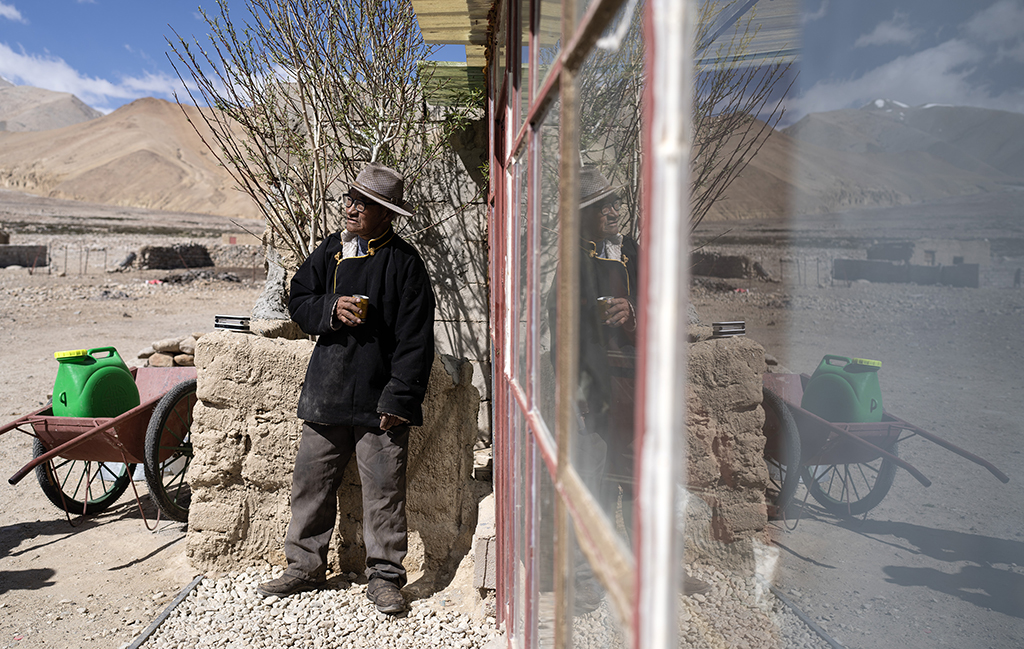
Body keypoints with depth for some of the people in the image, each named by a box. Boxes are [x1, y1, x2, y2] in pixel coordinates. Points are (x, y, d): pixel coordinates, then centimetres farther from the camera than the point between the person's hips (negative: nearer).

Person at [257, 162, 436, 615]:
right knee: (310, 482, 13)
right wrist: (331, 309, -8)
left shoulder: (404, 263, -6)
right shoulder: (329, 252, 10)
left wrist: (399, 399, -13)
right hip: (326, 392, 5)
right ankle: (305, 567, 30)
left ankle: (384, 577, 17)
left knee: (383, 490, 2)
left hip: (379, 399, -5)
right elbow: (299, 301, 14)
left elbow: (416, 340, -8)